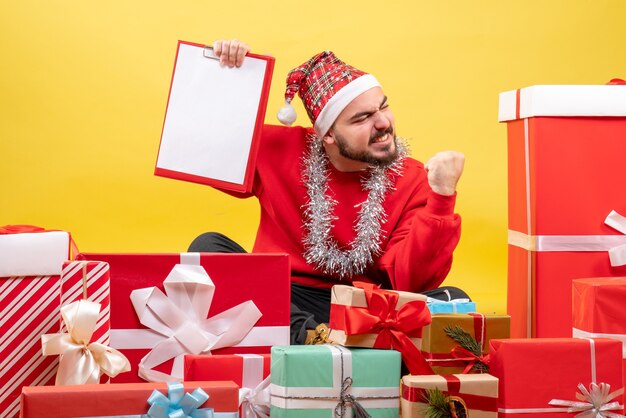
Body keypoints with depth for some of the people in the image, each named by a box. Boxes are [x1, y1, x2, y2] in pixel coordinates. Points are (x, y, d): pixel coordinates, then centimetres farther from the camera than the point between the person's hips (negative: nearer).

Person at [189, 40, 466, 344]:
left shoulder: (414, 181, -3)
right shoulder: (278, 149, 1)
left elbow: (408, 282, -13)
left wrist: (442, 197, -23)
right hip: (277, 304, 1)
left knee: (453, 301, -26)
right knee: (207, 247, -21)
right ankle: (308, 335, -37)